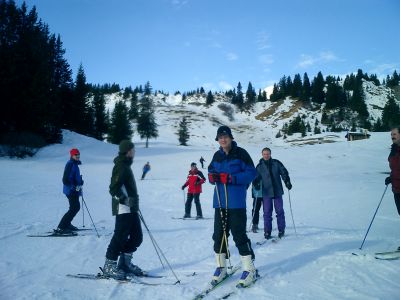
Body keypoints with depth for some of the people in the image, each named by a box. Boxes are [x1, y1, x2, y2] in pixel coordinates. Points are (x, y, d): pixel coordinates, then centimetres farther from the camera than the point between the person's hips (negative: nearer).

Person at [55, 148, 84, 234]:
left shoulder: (75, 164, 14)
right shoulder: (70, 164, -16)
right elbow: (66, 180, -23)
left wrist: (80, 182, 13)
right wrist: (75, 187, -23)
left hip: (74, 190, 10)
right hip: (71, 190, -10)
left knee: (76, 207, 19)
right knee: (74, 208, -10)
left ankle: (67, 224, 31)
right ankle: (60, 228, -7)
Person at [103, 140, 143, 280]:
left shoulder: (126, 165, 19)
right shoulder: (121, 166, -13)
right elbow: (114, 189, -21)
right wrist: (125, 200, -26)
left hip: (131, 208, 10)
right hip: (123, 209, -10)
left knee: (137, 236, 12)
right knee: (120, 236, -5)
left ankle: (125, 263, 22)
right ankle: (109, 266, 7)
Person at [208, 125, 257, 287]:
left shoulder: (240, 153, -5)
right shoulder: (217, 156, 13)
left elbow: (251, 173, -10)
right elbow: (212, 172, 19)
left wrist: (231, 178, -19)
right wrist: (212, 177, -5)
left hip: (236, 202, -5)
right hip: (220, 201, 6)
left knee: (239, 234, -4)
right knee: (219, 234, 9)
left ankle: (249, 269, 11)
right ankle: (221, 267, 24)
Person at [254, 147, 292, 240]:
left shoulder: (276, 163, 3)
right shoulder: (259, 166, 4)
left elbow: (284, 172, 5)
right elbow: (256, 178, 7)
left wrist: (287, 182, -8)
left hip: (277, 191, 0)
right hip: (266, 192, 0)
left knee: (280, 211, 4)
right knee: (267, 212, 1)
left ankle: (281, 230, 15)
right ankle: (267, 232, 8)